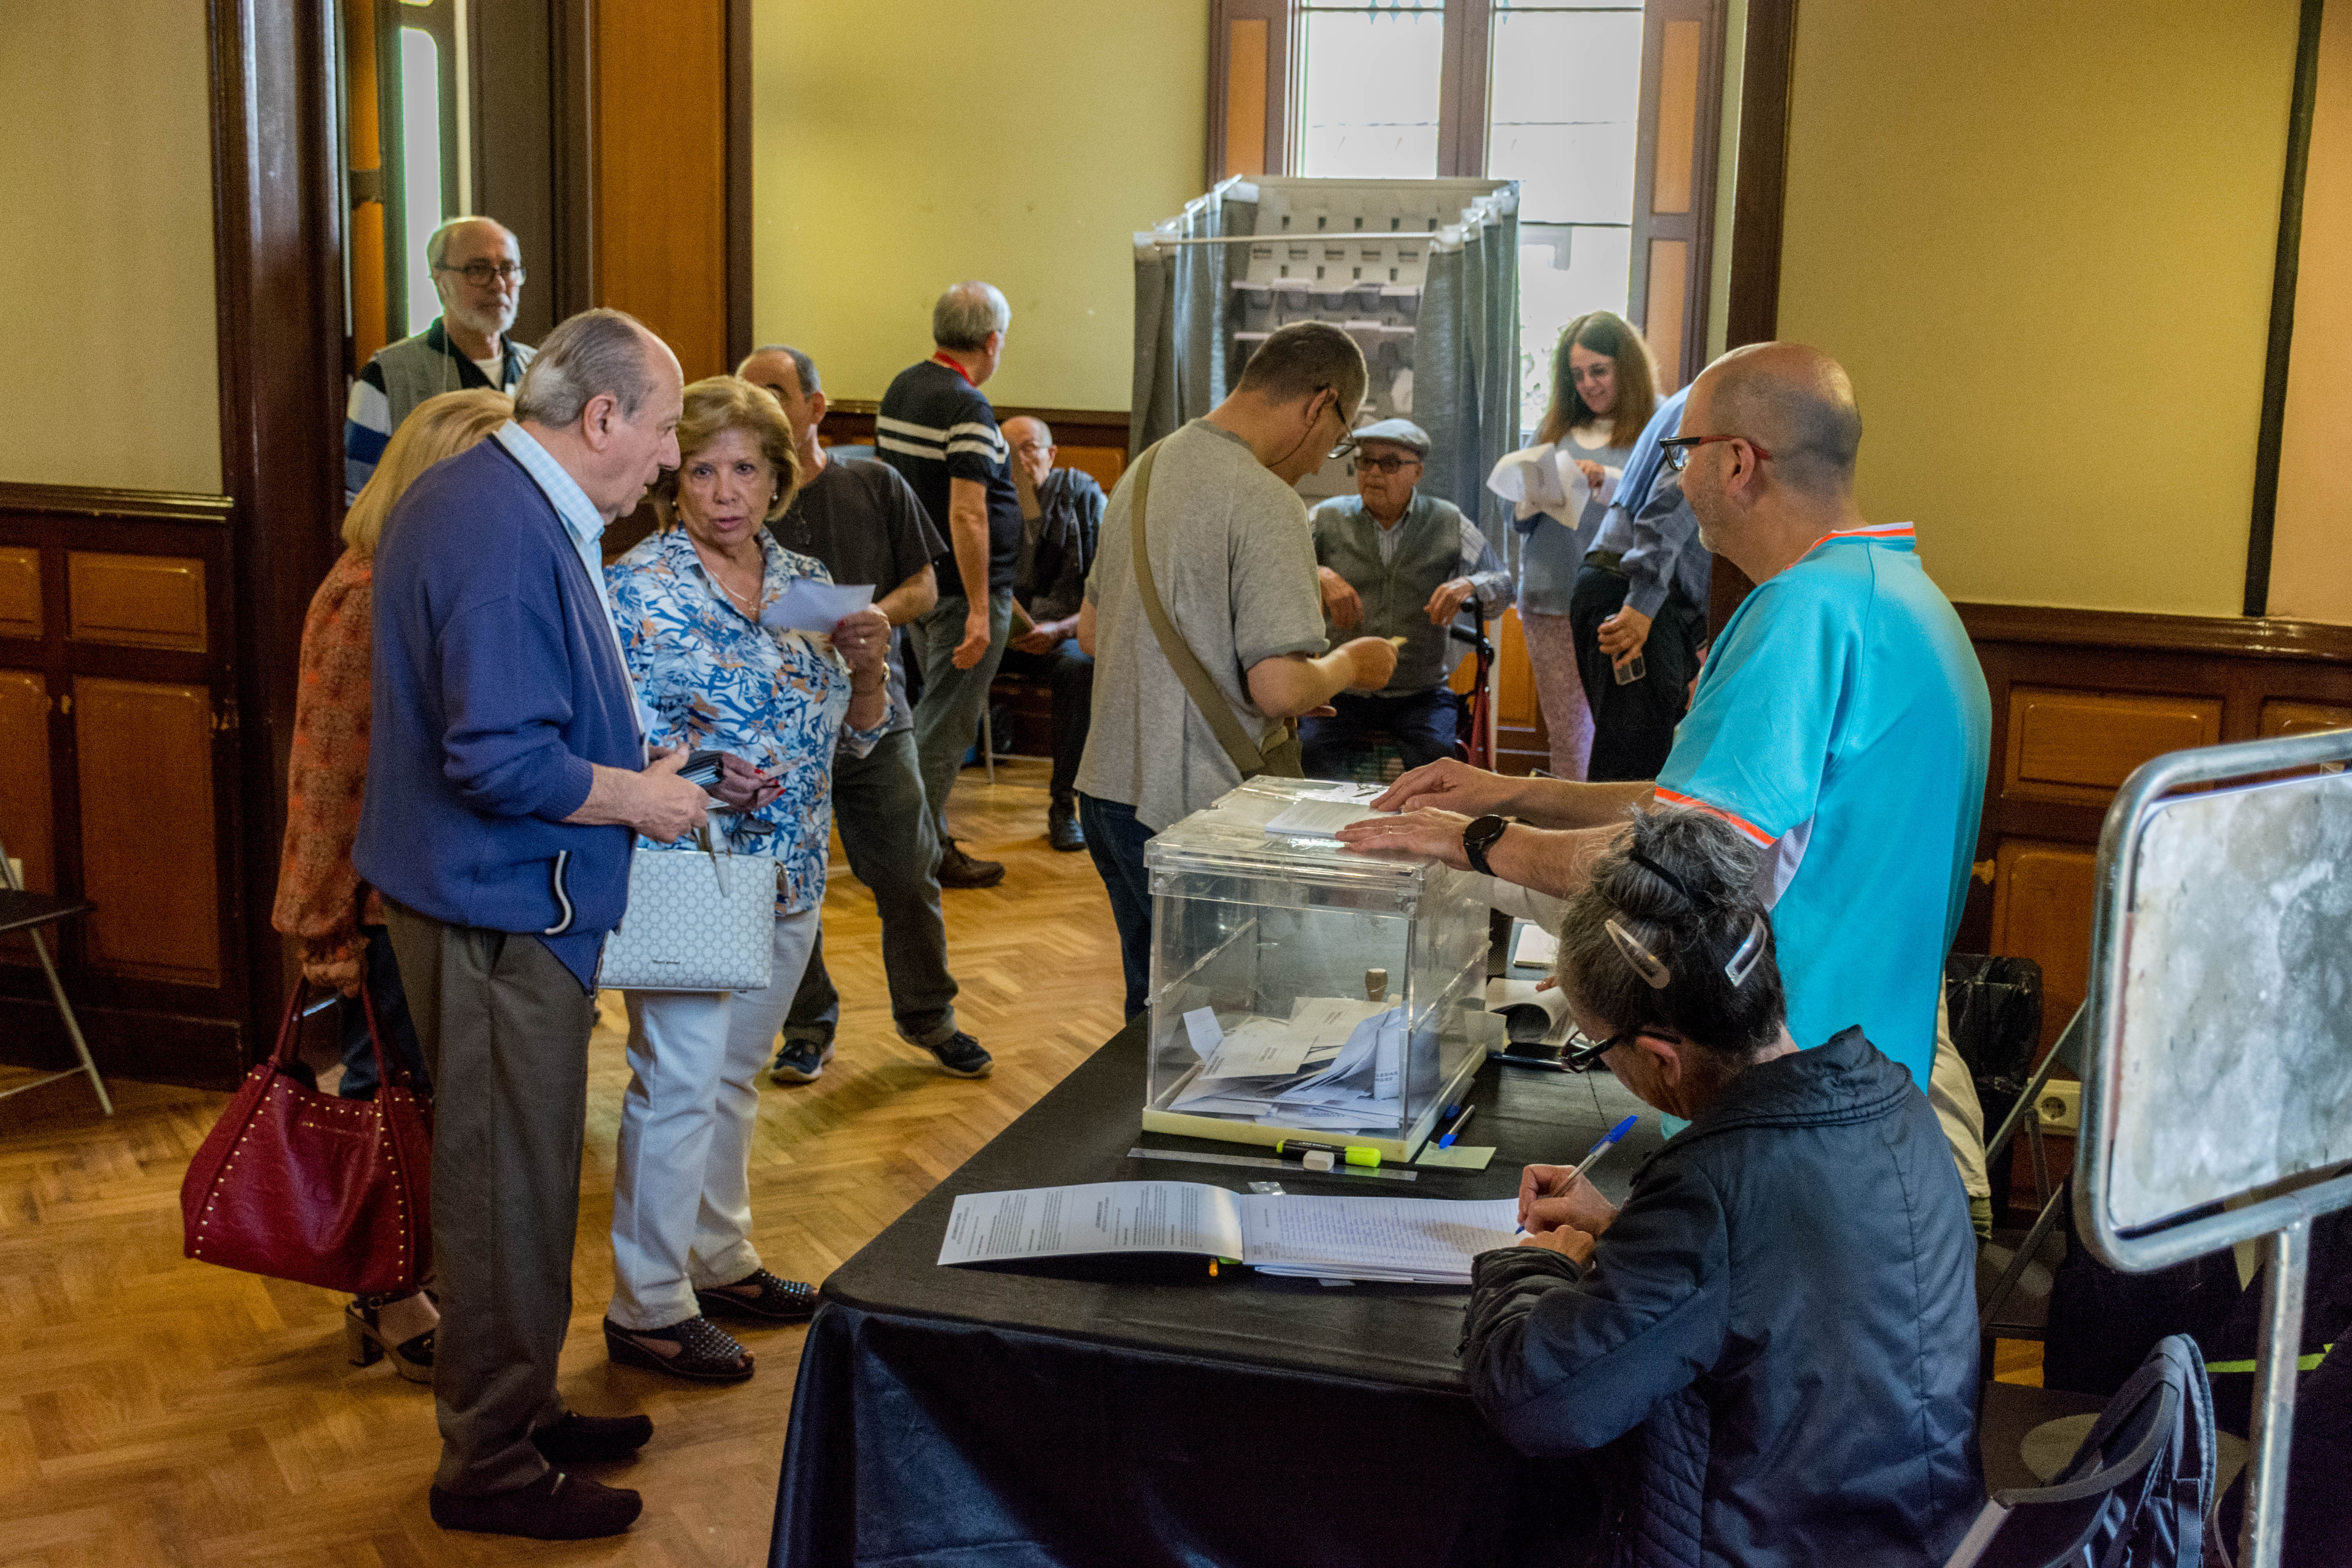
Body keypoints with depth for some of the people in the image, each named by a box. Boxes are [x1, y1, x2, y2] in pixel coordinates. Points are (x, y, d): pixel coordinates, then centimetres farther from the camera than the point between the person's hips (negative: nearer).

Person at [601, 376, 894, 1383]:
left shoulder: (807, 581, 8)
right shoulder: (637, 588, -9)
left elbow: (858, 732, 11)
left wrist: (869, 663, -8)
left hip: (788, 879, 6)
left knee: (734, 1077, 18)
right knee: (677, 1085, -4)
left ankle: (719, 1261, 33)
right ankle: (648, 1308, 7)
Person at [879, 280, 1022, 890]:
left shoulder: (900, 389, 9)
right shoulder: (968, 408, -19)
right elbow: (967, 513, -25)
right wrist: (979, 611, -25)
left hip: (915, 582, 9)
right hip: (963, 589, -9)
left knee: (936, 713, 20)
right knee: (947, 724, -1)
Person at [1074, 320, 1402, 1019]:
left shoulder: (1147, 469, 11)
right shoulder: (1267, 504, -18)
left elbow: (1092, 632, 20)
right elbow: (1279, 690, -23)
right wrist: (1351, 666, -2)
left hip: (1109, 785, 9)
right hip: (1189, 813, -9)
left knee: (1155, 1009, 20)